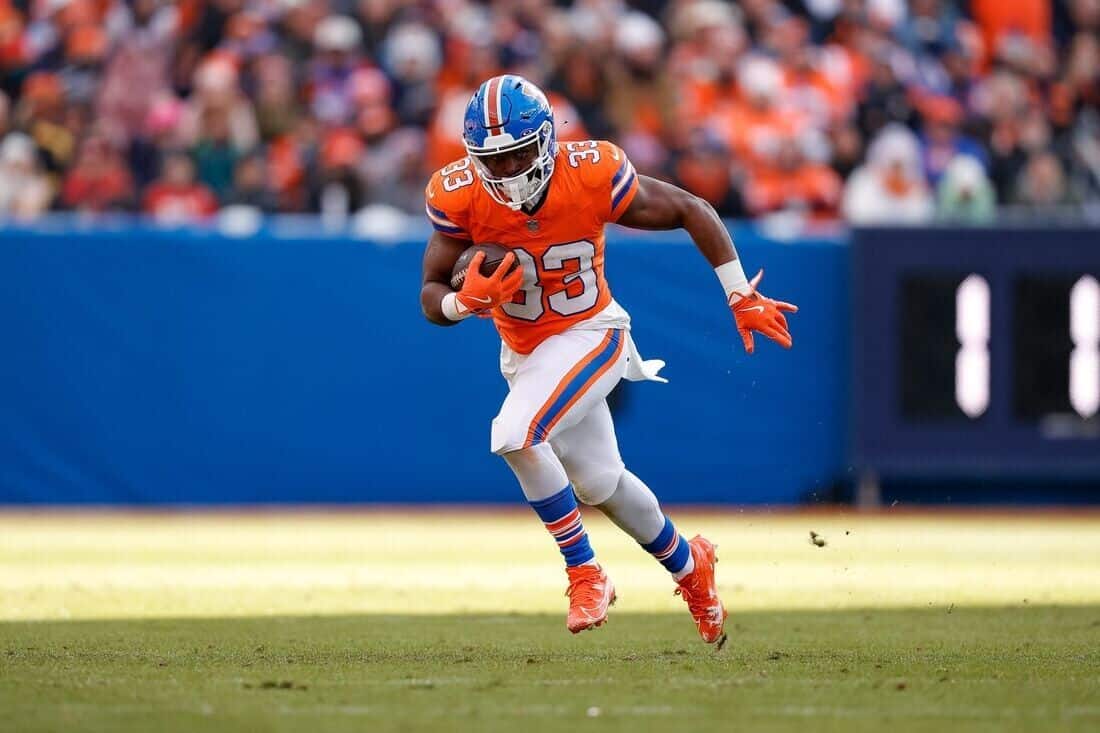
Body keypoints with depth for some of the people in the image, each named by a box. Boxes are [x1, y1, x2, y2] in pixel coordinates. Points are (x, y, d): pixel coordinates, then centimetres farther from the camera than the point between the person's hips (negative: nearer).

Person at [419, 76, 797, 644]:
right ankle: (688, 565, 44)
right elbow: (431, 298, -12)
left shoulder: (591, 175, -26)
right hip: (523, 351, 5)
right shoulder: (459, 197, -20)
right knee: (599, 483, 17)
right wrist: (467, 300, -36)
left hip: (589, 336, -5)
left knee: (515, 434, -28)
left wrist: (742, 298, -8)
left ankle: (584, 574, -11)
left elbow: (691, 212, -12)